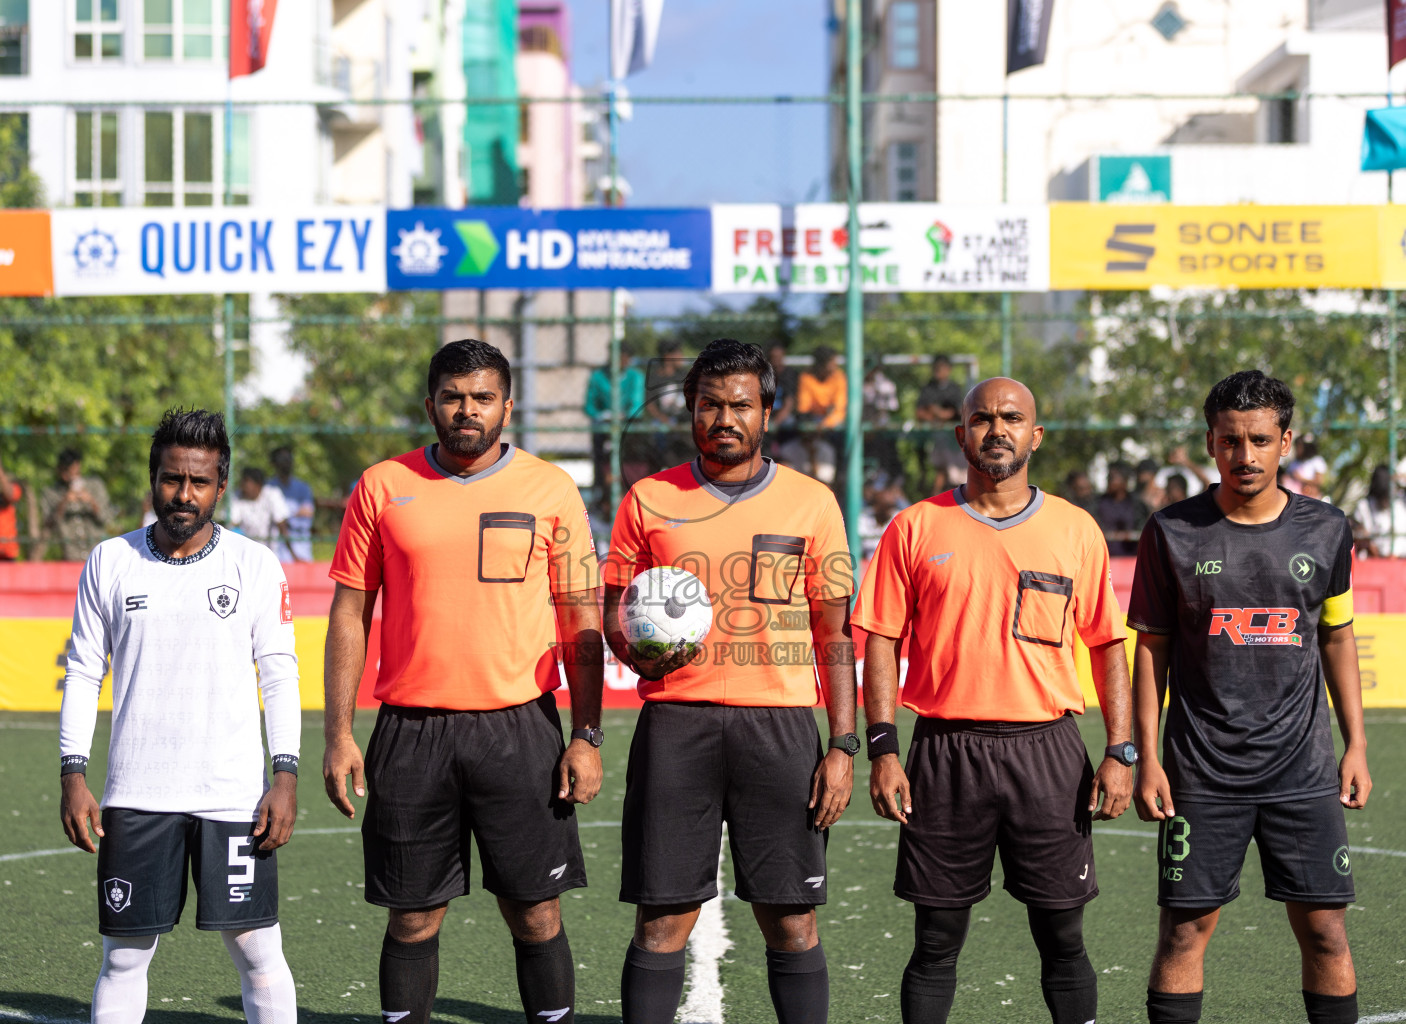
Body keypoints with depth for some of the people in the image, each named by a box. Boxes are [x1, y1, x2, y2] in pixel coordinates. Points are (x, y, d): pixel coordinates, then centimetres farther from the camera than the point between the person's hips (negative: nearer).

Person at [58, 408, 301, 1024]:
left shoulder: (255, 565, 3)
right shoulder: (109, 563, 5)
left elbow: (280, 675, 4)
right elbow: (83, 673, 9)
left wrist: (285, 776, -5)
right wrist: (72, 775, 1)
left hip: (234, 791, -1)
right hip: (135, 794, 1)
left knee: (258, 950, -1)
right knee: (124, 955, 2)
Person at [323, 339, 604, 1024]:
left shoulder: (551, 490, 3)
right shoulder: (384, 487, 5)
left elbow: (581, 620, 5)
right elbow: (350, 614, 7)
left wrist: (587, 737, -3)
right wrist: (338, 735, 0)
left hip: (519, 729, -1)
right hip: (411, 731, 1)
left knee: (535, 914, 1)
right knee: (414, 917, 5)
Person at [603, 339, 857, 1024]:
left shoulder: (811, 503, 7)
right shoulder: (649, 500, 8)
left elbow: (835, 633, 7)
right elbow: (615, 609, 14)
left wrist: (843, 747, 0)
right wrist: (636, 650, -10)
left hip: (779, 726, 0)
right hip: (676, 723, 0)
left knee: (791, 921, 1)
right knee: (662, 920, 0)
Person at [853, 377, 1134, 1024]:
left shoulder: (1076, 530, 8)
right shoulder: (917, 528, 5)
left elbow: (1107, 645, 10)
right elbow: (882, 643, 4)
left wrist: (1119, 753, 1)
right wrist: (882, 750, -5)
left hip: (1047, 750, 1)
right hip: (945, 754, 0)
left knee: (1063, 940, 2)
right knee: (936, 945, 4)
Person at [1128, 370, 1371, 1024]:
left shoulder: (1325, 531, 5)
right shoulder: (1173, 533, -1)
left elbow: (1337, 636, 15)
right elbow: (1150, 649, 3)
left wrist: (1355, 744, 10)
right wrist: (1147, 758, -2)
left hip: (1303, 770, 2)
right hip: (1202, 773, -2)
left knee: (1325, 931, 1)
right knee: (1185, 930, 0)